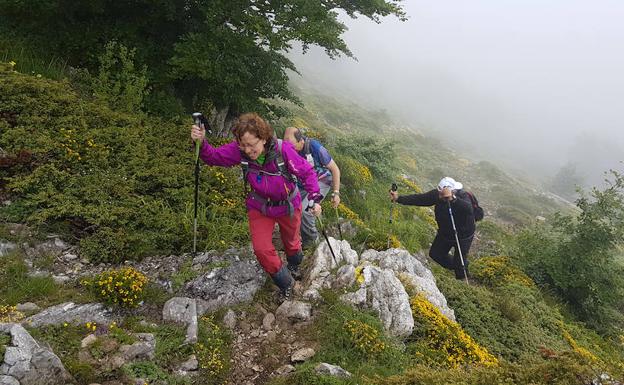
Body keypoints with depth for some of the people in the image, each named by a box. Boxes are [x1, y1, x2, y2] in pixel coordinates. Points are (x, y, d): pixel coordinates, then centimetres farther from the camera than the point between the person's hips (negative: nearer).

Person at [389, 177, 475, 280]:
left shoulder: (463, 196, -32)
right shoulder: (437, 194, -17)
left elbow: (468, 209, -52)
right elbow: (419, 199, -16)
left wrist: (453, 199, -65)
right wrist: (399, 199, -24)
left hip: (463, 236, -6)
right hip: (444, 233, 6)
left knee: (460, 263, 3)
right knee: (435, 254, 18)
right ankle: (455, 267, 43)